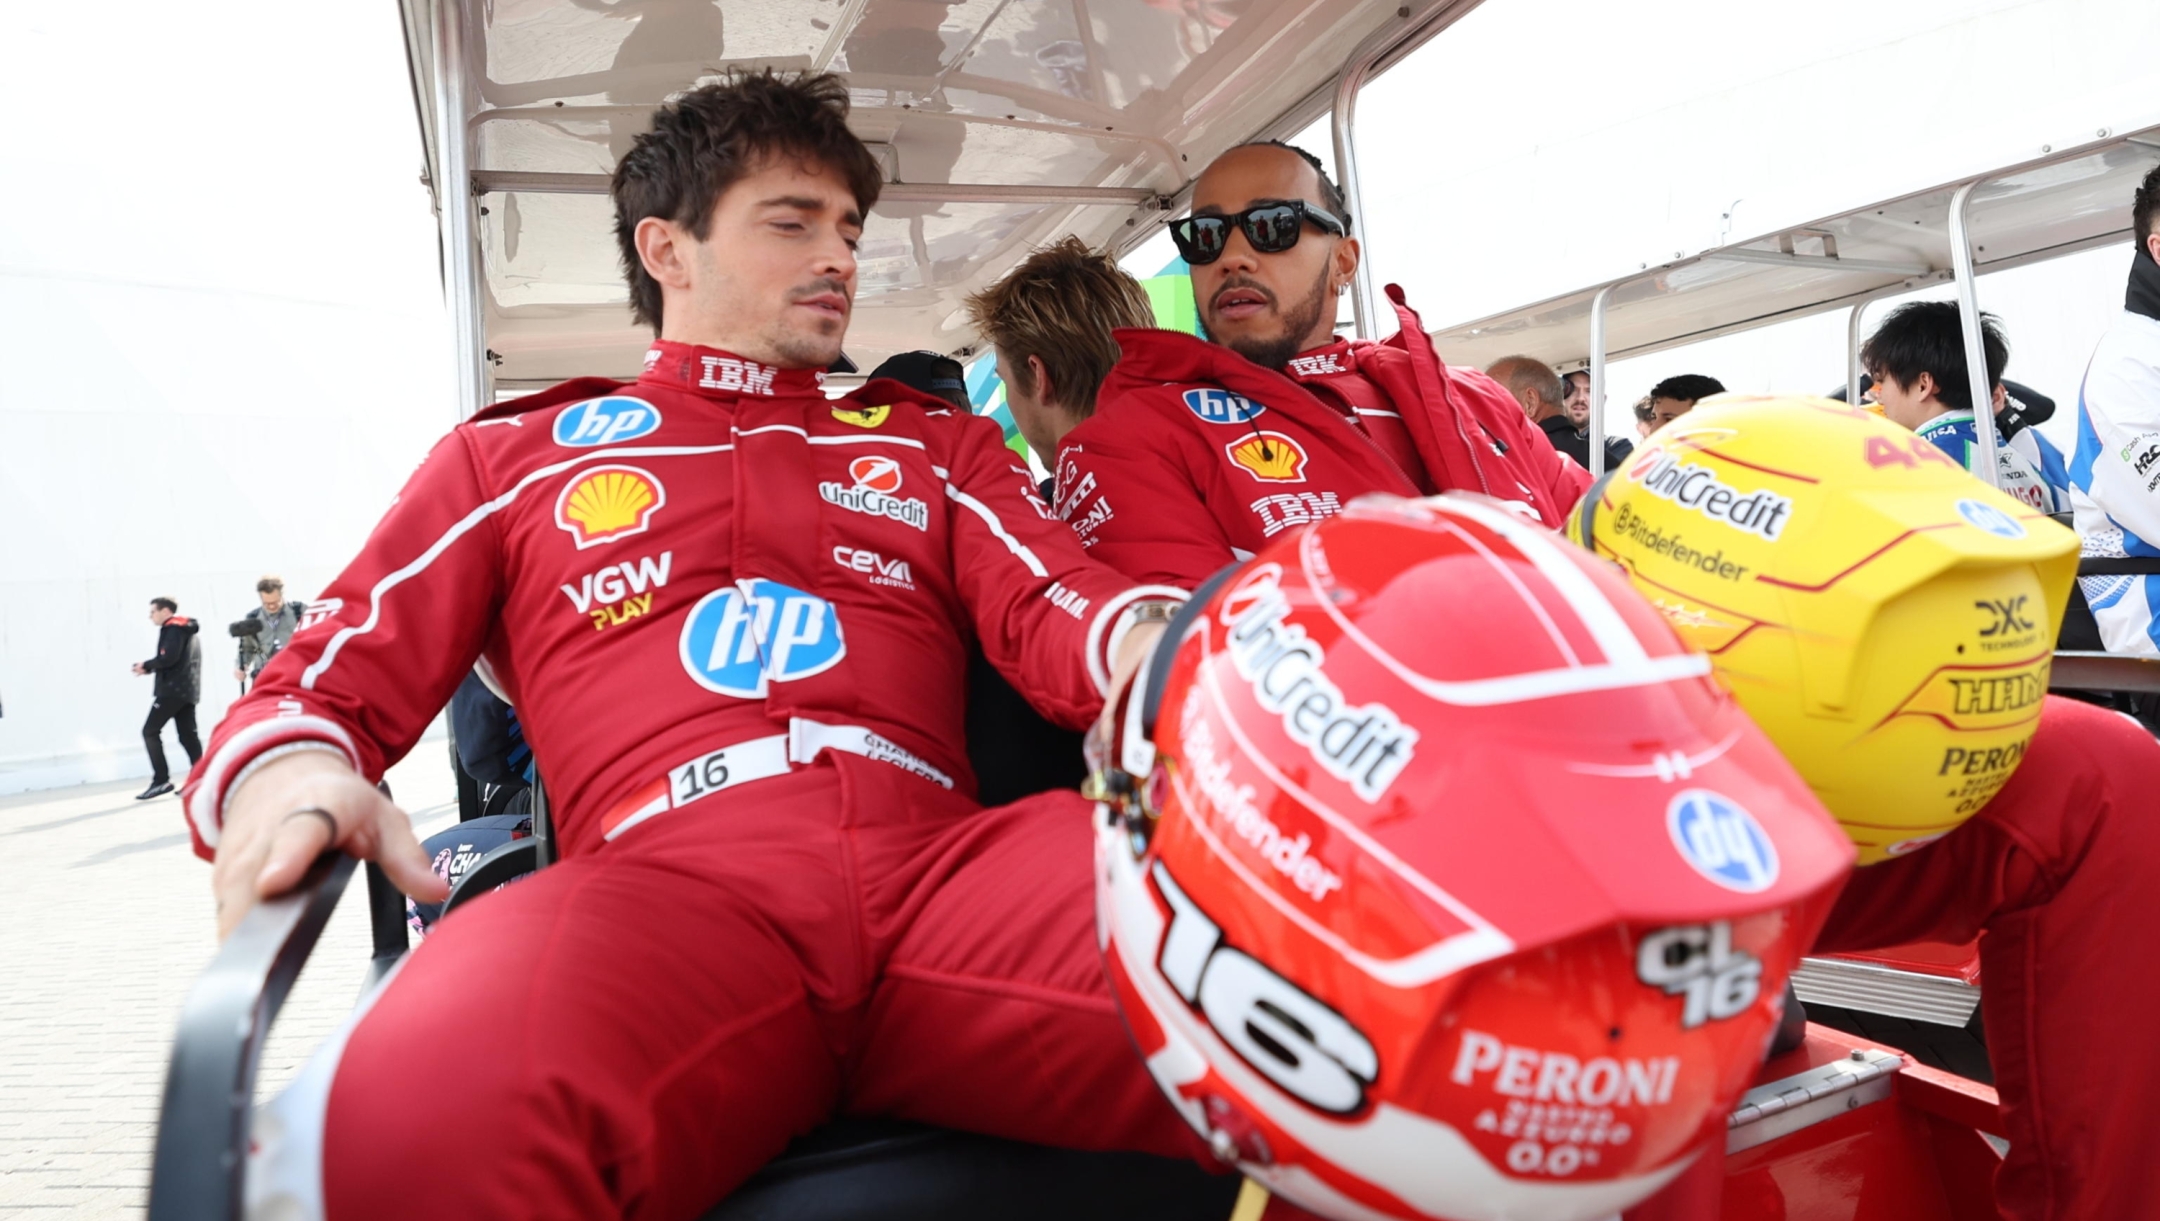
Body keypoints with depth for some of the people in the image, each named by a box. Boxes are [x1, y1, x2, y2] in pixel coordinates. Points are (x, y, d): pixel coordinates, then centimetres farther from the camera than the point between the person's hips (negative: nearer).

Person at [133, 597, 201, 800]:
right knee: (188, 736, 5)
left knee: (150, 731, -4)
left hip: (173, 689, -9)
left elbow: (168, 658, -18)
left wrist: (146, 666, -2)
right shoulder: (187, 631, 23)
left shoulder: (173, 628, -6)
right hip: (187, 690, 9)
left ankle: (161, 780, -8)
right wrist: (149, 668, 9)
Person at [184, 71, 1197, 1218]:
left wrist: (1168, 649, -15)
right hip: (658, 882, 0)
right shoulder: (511, 454, 25)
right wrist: (283, 774, -6)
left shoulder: (933, 442, 28)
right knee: (417, 1129, -37)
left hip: (938, 865, 2)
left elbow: (1051, 604, 11)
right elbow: (323, 689, 21)